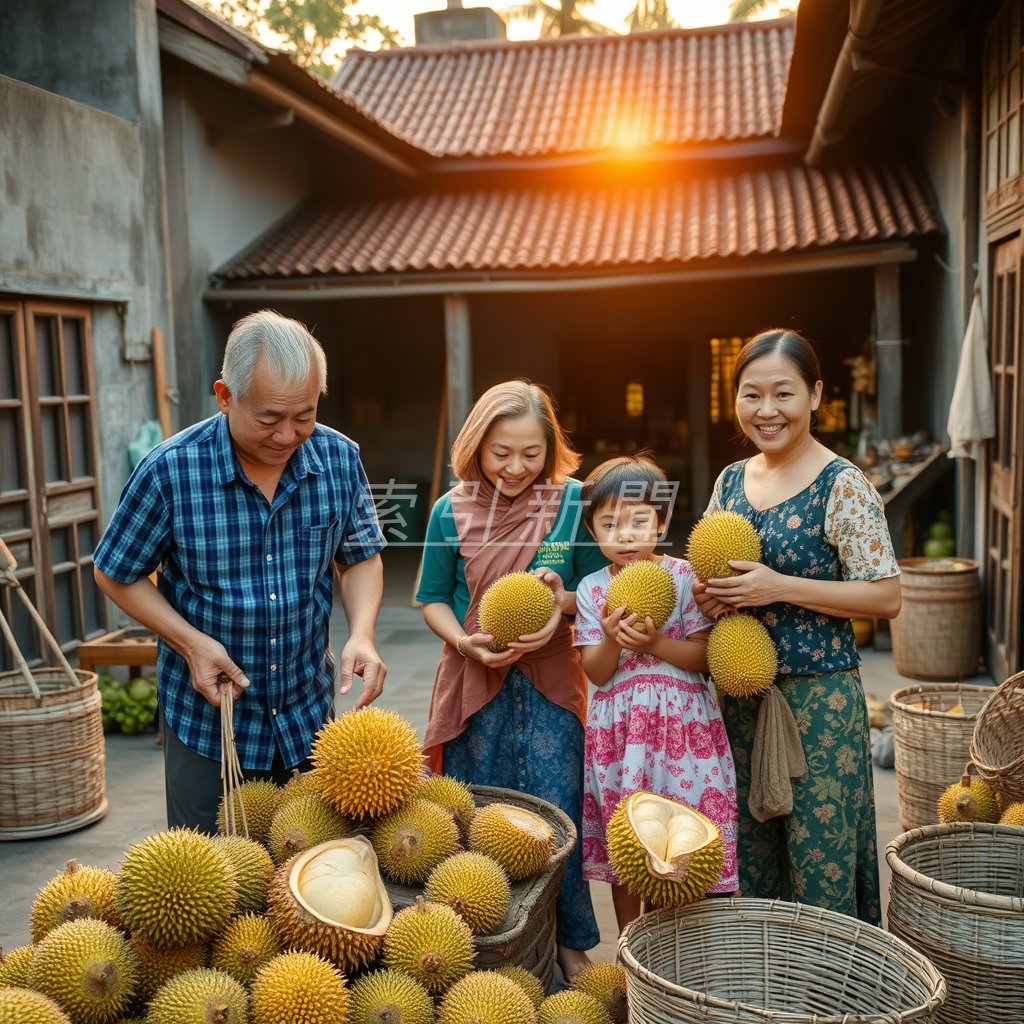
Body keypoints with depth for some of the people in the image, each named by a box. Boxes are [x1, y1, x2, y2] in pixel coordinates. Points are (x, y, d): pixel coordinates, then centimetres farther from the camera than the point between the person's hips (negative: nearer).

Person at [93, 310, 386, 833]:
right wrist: (191, 642, -18)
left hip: (310, 715, 3)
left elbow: (361, 556, 4)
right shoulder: (169, 471, -19)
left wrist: (361, 634, -14)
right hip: (206, 717, -2)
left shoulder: (339, 458, -10)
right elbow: (116, 574, -5)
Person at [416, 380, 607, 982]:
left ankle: (569, 940, 24)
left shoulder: (572, 501, -4)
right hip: (475, 685, 1)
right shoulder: (452, 511, -2)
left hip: (550, 684, -1)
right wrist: (465, 641, -13)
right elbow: (434, 600, 6)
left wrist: (564, 600, -19)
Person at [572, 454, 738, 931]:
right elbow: (596, 673, 1)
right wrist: (611, 640, -19)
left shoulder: (683, 578, -2)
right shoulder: (592, 588, 3)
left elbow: (706, 656, -5)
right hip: (617, 726, 2)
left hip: (680, 724, -2)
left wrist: (655, 643, -20)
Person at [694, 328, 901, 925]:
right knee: (749, 848, 17)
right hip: (740, 692, 6)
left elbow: (886, 597, -14)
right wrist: (707, 594, -5)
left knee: (819, 848, 3)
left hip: (819, 695, -6)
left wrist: (779, 588, -21)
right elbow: (704, 567, 19)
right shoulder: (731, 481, 7)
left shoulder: (843, 485, -12)